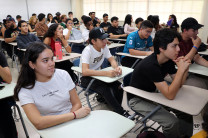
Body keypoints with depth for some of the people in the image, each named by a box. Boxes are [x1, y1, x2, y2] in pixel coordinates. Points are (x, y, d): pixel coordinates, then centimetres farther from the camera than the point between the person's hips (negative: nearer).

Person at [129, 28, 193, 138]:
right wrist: (180, 70, -32)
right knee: (172, 123, -20)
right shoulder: (150, 65, -33)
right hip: (138, 99, -8)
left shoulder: (169, 59, -6)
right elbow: (170, 95, -32)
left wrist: (185, 69, -16)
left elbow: (178, 84, 1)